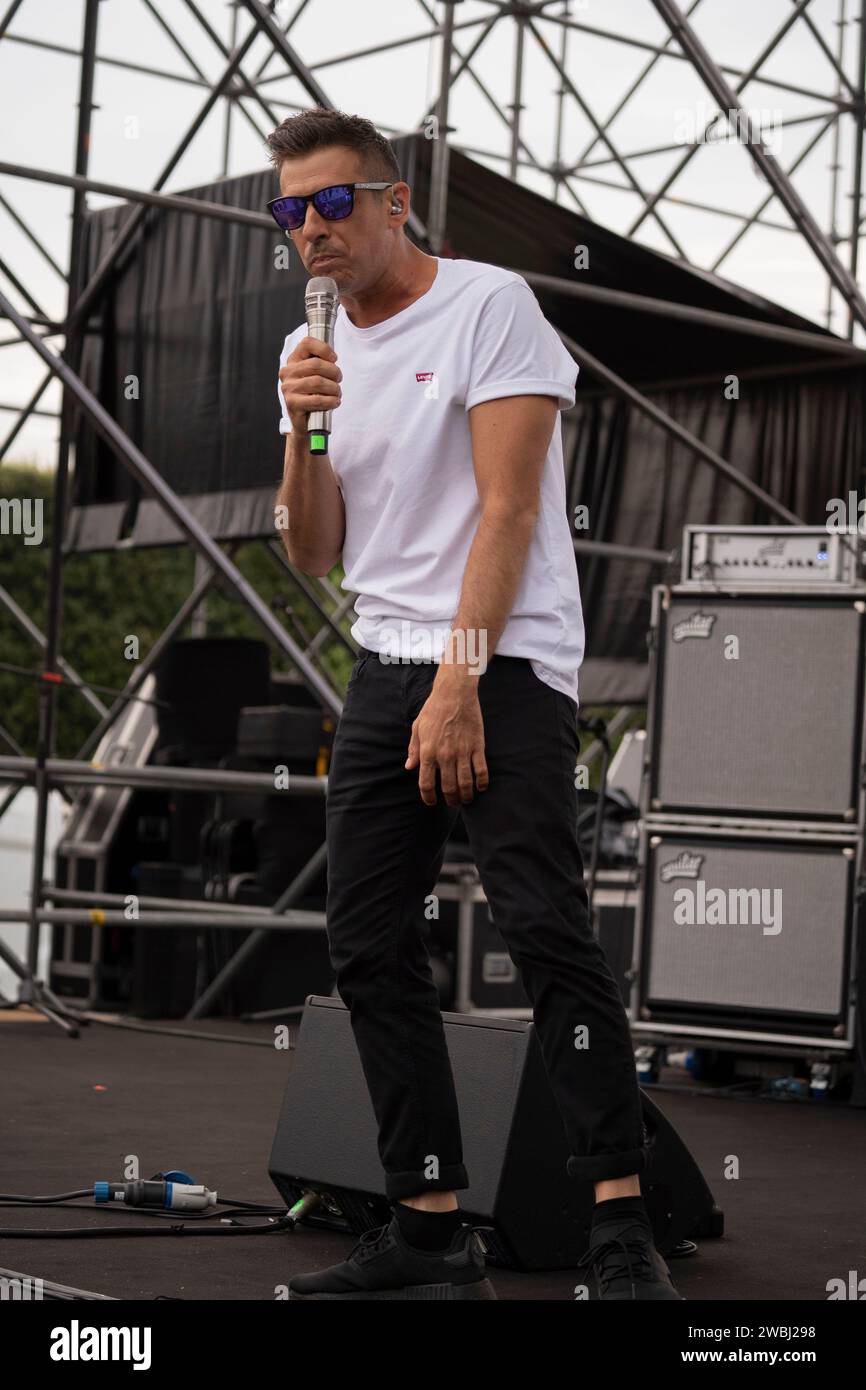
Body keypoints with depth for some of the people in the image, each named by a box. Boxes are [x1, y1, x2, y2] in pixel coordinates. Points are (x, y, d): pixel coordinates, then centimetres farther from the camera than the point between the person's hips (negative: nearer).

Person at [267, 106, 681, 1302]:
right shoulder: (315, 350, 14)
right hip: (383, 670, 7)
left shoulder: (489, 306, -4)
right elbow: (315, 556, 11)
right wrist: (302, 433, -6)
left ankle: (622, 1228, -12)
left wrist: (460, 684, -17)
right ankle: (433, 1233, 8)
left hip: (504, 667, -7)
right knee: (370, 948, 3)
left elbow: (508, 509, -11)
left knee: (546, 932, -16)